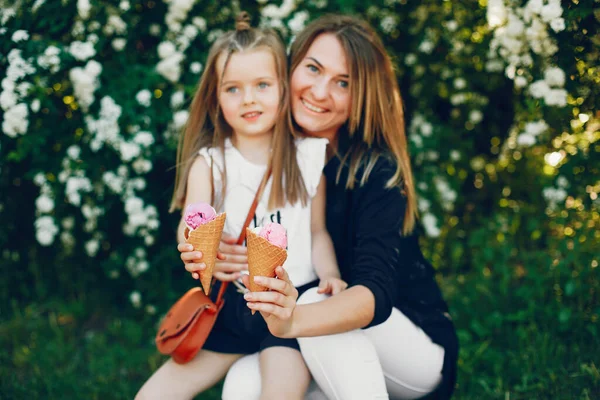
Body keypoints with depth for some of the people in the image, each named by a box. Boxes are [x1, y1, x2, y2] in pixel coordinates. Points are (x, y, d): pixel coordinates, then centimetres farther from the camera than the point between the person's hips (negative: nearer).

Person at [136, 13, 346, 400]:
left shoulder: (308, 156, 1)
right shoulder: (208, 162, 0)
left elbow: (318, 231, 6)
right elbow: (192, 224, -16)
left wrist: (329, 274, -12)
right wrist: (194, 248, -39)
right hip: (231, 302, 2)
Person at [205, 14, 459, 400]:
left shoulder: (377, 171, -19)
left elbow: (376, 290, -33)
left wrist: (293, 320, -52)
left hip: (419, 351, -3)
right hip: (320, 360, 3)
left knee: (315, 302, -32)